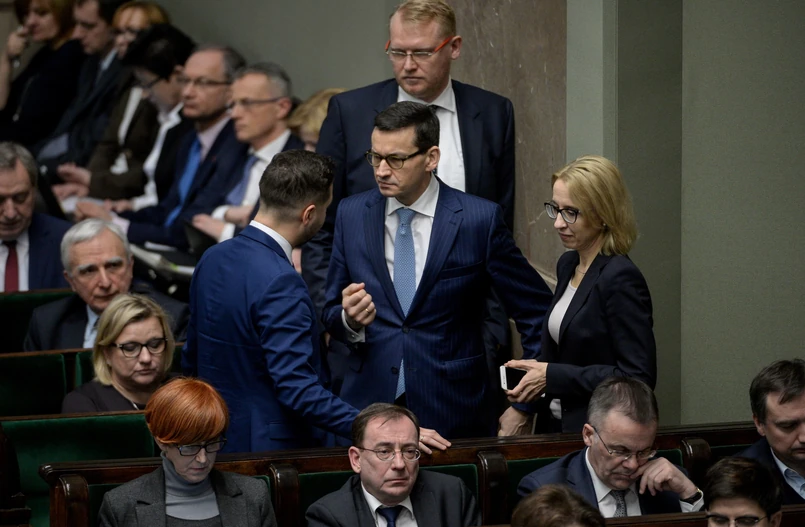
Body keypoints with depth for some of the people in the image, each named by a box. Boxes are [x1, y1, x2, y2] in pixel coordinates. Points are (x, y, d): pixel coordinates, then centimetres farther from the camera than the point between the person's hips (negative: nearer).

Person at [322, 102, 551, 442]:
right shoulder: (352, 214, 5)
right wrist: (349, 319, -13)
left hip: (454, 415, -2)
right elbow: (331, 313, 11)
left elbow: (537, 312, 2)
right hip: (368, 405, 2)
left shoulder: (479, 219, -5)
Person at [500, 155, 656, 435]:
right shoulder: (567, 265, 12)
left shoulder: (621, 279, -14)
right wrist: (521, 407, 8)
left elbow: (638, 376, -18)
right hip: (556, 425, 7)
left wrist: (551, 375, -17)